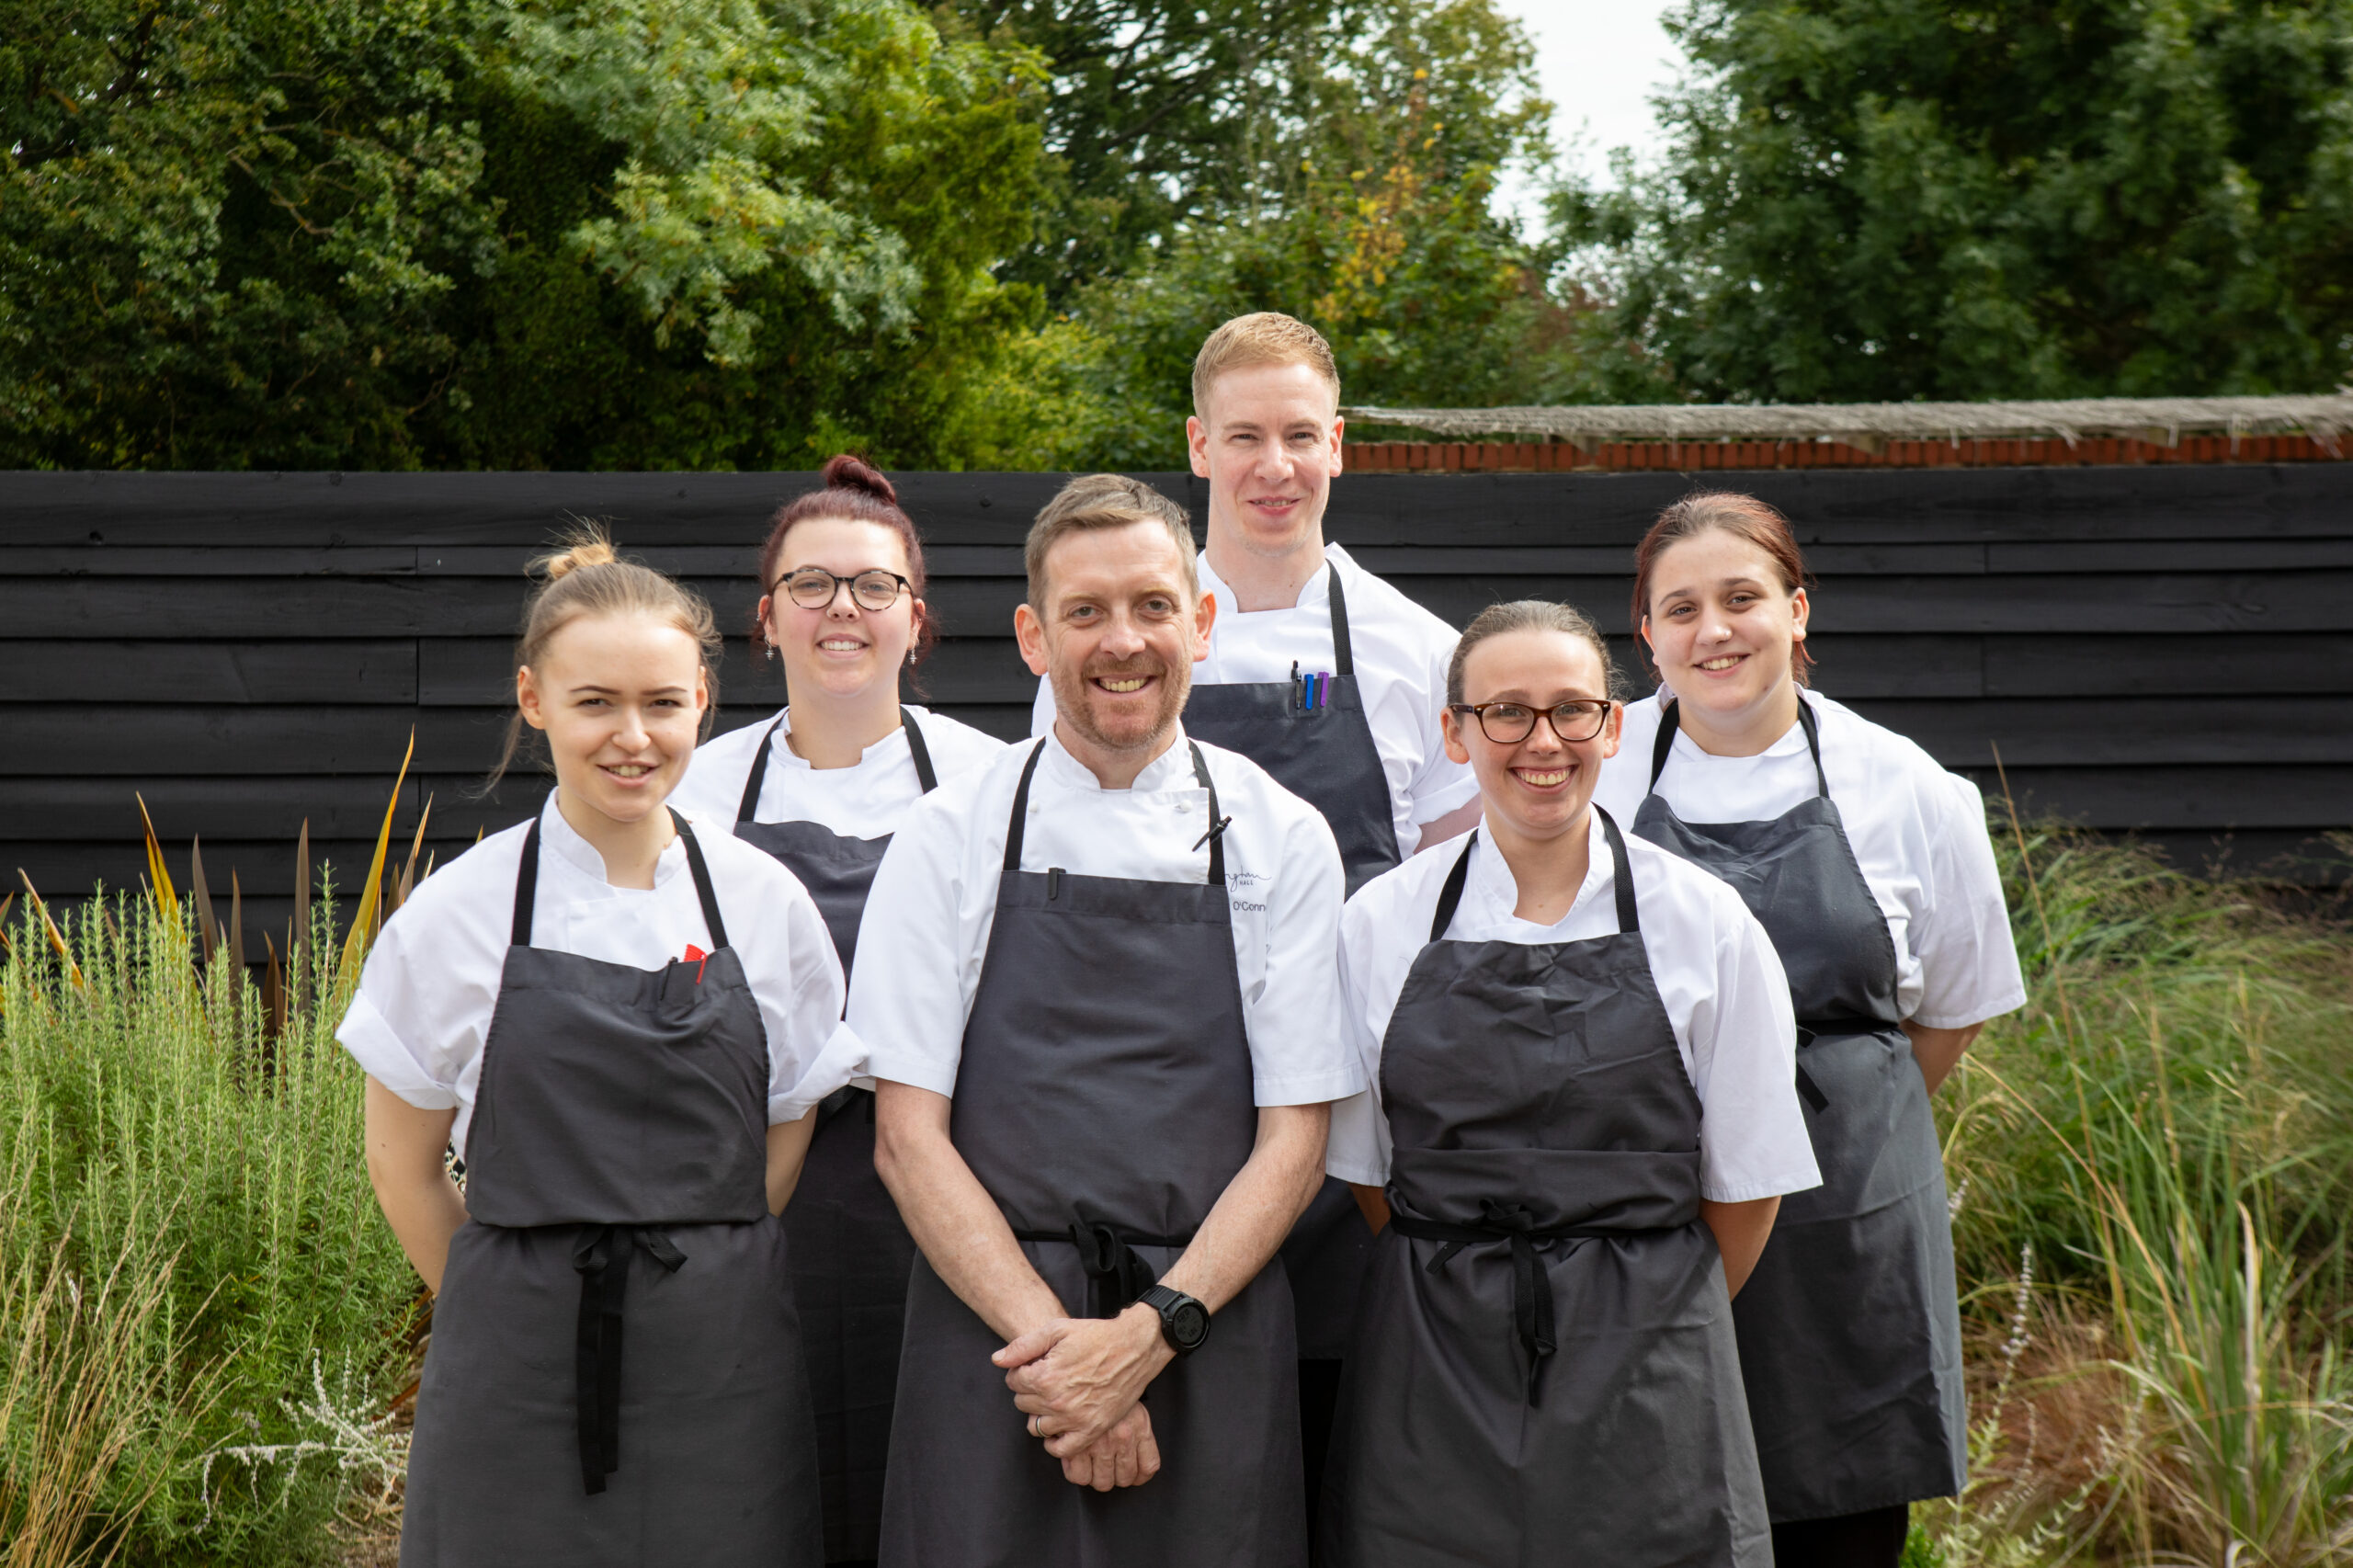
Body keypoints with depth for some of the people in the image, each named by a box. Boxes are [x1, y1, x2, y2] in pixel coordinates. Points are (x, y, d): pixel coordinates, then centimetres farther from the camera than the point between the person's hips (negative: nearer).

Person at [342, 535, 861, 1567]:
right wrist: (519, 1317, 4)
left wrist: (686, 1299, 5)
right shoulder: (459, 911, -2)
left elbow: (786, 1144, 9)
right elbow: (402, 1163, 4)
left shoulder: (768, 904, 2)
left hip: (719, 1363, 1)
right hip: (520, 1367, -1)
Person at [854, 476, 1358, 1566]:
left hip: (1210, 1349, 1)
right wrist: (1054, 1339, -12)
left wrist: (1149, 1334, -10)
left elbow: (1294, 1139, 2)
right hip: (991, 1342, 0)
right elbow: (908, 1137, 0)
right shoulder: (950, 837, 3)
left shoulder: (1280, 840, 5)